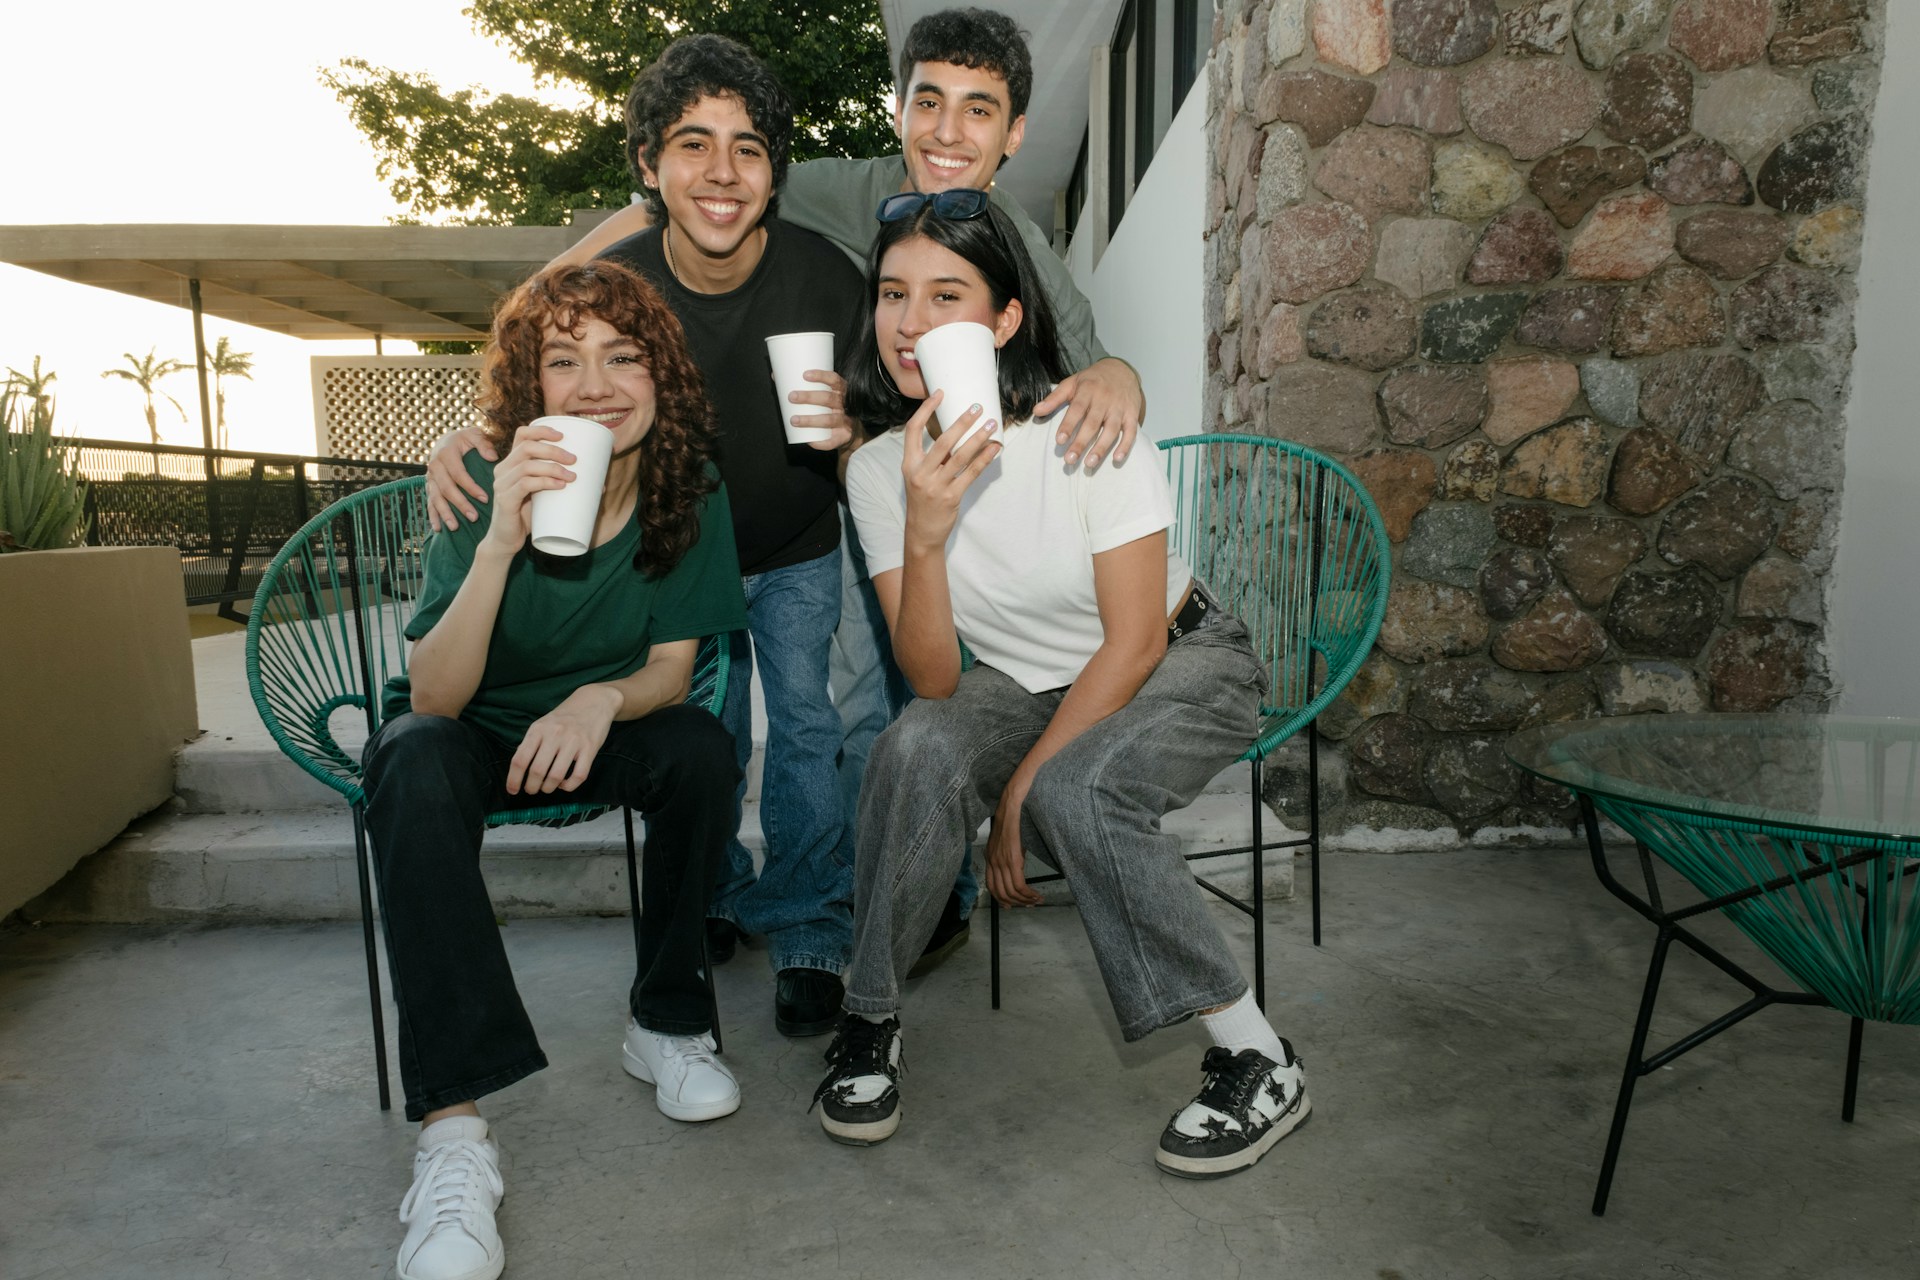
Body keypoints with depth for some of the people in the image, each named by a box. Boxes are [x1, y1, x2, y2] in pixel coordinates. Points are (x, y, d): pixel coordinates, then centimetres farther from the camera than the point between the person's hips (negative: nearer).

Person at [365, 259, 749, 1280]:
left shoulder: (691, 495, -14)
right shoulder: (483, 488, -21)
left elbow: (670, 669, -8)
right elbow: (435, 699, -28)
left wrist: (602, 699, -32)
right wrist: (500, 543, -43)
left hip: (596, 728, 2)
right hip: (469, 730, -1)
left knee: (700, 745, -28)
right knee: (415, 761, -34)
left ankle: (664, 1022, -6)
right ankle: (450, 1129, -34)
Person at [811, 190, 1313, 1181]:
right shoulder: (879, 468, -10)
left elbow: (1135, 640, -19)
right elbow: (933, 680, -16)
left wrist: (1020, 791, -20)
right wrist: (924, 534, -33)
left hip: (1180, 667, -3)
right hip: (1025, 684, 3)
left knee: (1074, 791, -33)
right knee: (916, 750, -28)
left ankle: (1256, 1060, -14)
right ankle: (868, 1021, -6)